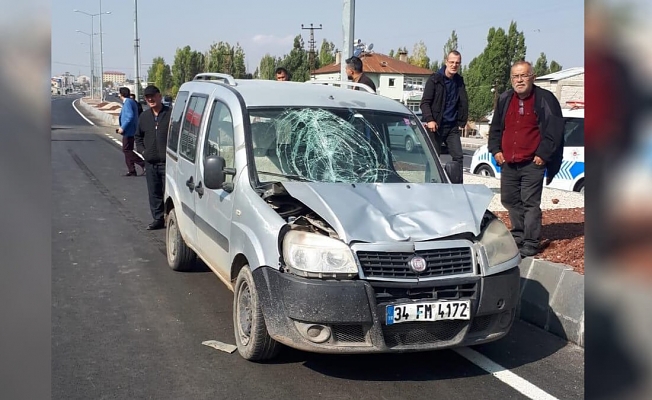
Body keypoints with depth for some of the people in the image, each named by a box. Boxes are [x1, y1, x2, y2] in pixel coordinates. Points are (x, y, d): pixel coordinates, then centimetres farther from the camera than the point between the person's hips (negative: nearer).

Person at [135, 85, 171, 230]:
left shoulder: (170, 114, -5)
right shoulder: (144, 116, 13)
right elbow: (138, 136, 24)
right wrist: (142, 150, 9)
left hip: (167, 162, -6)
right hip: (150, 163, 6)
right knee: (154, 193, 10)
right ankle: (158, 219, 20)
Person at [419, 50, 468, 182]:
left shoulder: (460, 82, 11)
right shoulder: (434, 79, -3)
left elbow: (464, 104, 15)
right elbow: (425, 102, -7)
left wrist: (462, 122, 5)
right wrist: (429, 120, -19)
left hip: (452, 127, 4)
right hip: (435, 126, -4)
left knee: (458, 156, -3)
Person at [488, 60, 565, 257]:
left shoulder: (545, 99, -5)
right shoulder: (505, 99, 11)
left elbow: (555, 130, -8)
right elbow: (495, 127, 20)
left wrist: (543, 154, -12)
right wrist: (495, 150, 8)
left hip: (532, 163, -6)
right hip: (508, 163, 6)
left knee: (530, 203, -6)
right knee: (510, 200, 14)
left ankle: (531, 243, 1)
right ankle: (518, 236, 30)